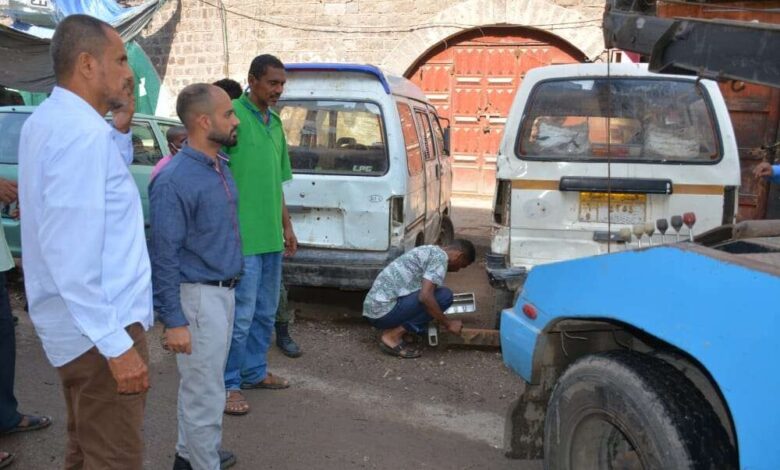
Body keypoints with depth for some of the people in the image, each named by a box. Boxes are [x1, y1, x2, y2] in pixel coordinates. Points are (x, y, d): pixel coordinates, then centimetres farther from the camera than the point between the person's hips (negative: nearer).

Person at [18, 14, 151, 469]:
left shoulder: (49, 120, 10)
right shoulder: (83, 132, -22)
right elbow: (71, 252, -27)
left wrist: (121, 129, 10)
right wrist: (116, 344, -26)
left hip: (79, 323, 10)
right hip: (99, 327, -10)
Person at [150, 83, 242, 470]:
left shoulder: (221, 167, 7)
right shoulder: (174, 180, -20)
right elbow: (164, 256, -19)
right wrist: (173, 321, -19)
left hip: (224, 291, 9)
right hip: (199, 297, -9)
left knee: (202, 382, 22)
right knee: (205, 392, 3)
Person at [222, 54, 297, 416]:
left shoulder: (275, 122, 15)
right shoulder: (233, 114, -10)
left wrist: (286, 226, 21)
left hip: (271, 236, 8)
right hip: (242, 236, -8)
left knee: (265, 312, 16)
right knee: (241, 314, -3)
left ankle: (254, 371, 31)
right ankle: (229, 384, 11)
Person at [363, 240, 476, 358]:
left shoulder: (428, 251, 21)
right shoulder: (440, 257, -8)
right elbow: (425, 296, -20)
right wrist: (448, 324, -8)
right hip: (385, 309, -10)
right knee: (444, 295, -11)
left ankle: (391, 328, 8)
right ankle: (392, 336, -8)